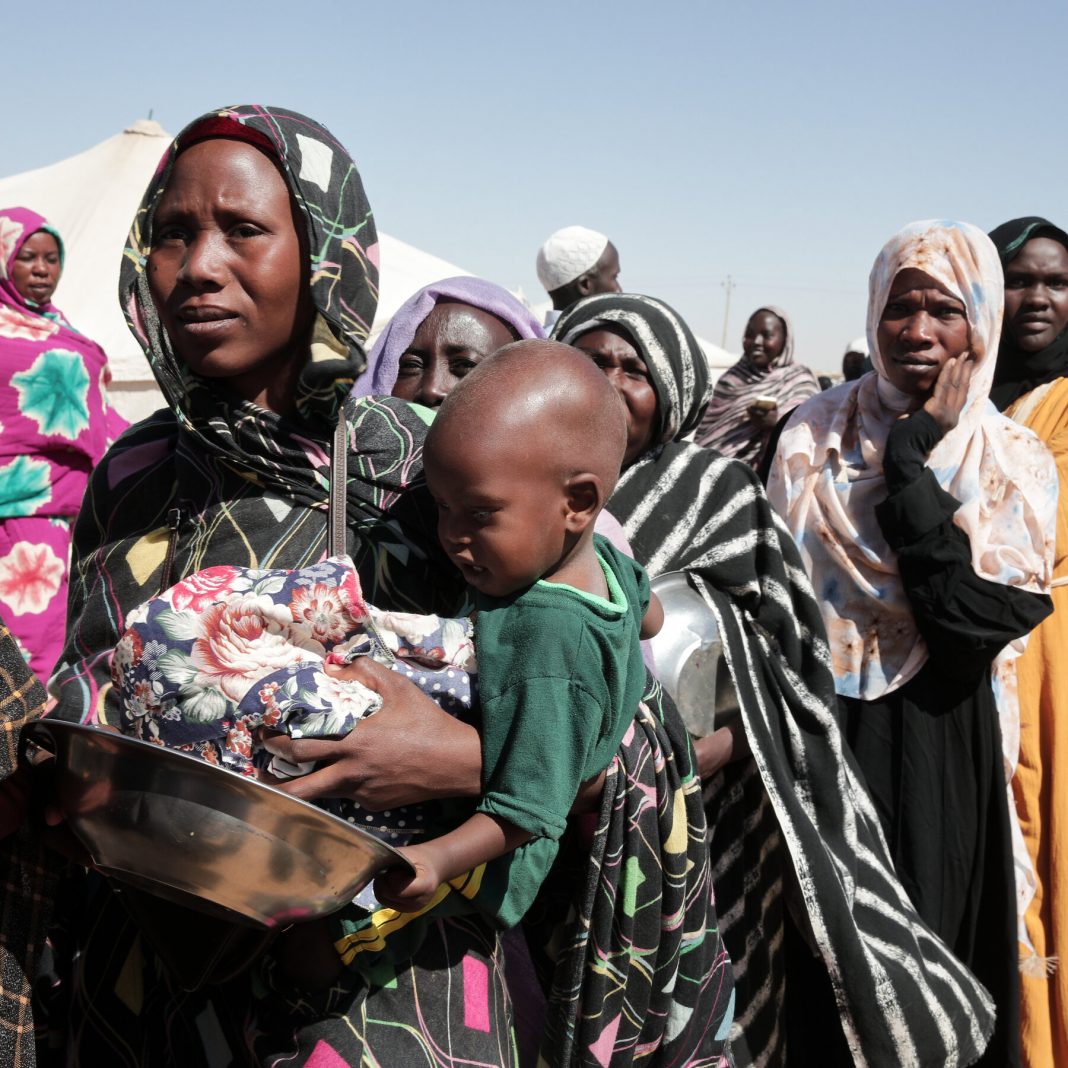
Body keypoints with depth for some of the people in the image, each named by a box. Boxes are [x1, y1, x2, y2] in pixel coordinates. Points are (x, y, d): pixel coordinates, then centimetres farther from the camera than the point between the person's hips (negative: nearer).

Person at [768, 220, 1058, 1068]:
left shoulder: (1014, 463, -2)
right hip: (823, 727, 1)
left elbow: (979, 615, -17)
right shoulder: (815, 435, 1)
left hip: (939, 743, -1)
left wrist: (910, 463, -16)